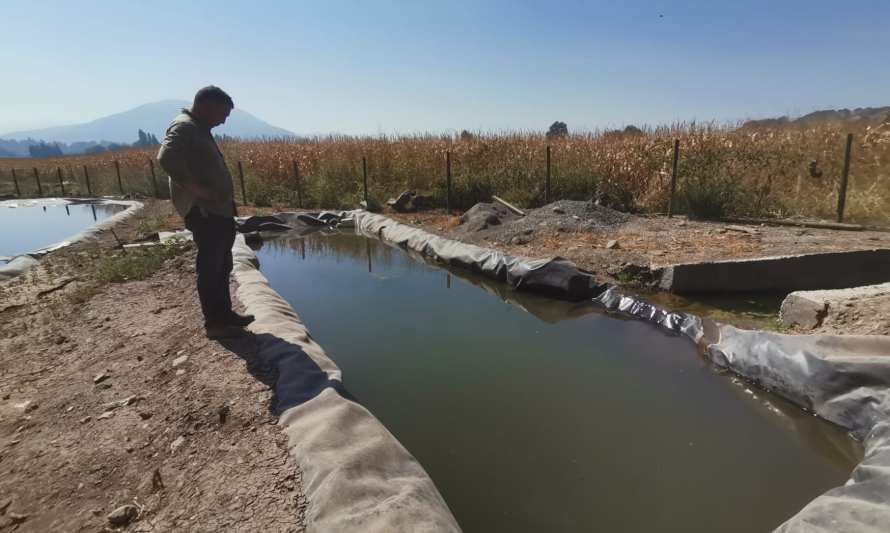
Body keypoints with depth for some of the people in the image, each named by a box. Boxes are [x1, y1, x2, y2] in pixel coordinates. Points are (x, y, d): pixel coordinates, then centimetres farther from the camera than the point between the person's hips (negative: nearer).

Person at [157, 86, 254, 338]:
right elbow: (166, 158, -28)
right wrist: (196, 188, -26)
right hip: (204, 211, -10)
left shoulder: (198, 128, 19)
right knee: (210, 267, -3)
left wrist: (220, 195, 13)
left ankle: (224, 313, 26)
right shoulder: (183, 127, -12)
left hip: (218, 210, 10)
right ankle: (214, 322, 5)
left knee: (221, 266, 16)